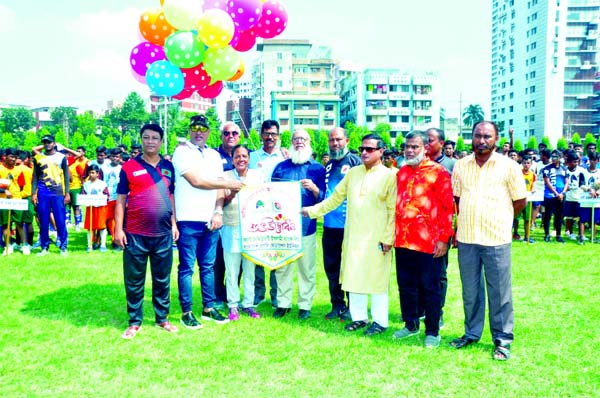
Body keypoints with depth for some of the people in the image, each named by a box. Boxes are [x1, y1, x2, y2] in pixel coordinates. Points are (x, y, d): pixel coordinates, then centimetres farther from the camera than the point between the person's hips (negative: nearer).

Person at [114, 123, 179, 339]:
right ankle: (135, 322, 19)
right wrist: (118, 229, -5)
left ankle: (162, 318, 25)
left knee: (162, 279, 11)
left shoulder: (168, 167, 9)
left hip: (163, 234, 3)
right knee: (134, 280, 7)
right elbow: (120, 200, 0)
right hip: (135, 234, -2)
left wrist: (174, 223, 8)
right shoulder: (129, 167, -1)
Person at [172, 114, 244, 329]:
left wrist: (218, 211, -5)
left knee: (208, 266, 12)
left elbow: (219, 187, 11)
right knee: (187, 267, 2)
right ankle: (186, 312, 11)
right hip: (188, 220, -5)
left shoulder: (214, 155, 15)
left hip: (210, 220, 5)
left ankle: (209, 308, 23)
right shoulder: (182, 151, -3)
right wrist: (229, 184, -7)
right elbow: (196, 181, -14)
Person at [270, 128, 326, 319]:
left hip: (306, 225, -2)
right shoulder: (281, 167, 12)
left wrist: (314, 188, -15)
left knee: (307, 267, 1)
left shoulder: (318, 168, 6)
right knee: (282, 266, 5)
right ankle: (283, 303, 17)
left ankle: (305, 305, 13)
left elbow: (323, 198, 2)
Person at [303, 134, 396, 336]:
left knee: (376, 279, 2)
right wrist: (312, 210, 8)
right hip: (353, 236, 5)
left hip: (376, 239, -5)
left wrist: (387, 238, -11)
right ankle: (359, 317, 24)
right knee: (354, 277, 10)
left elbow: (393, 211, -7)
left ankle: (380, 321, 16)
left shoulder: (389, 176, -5)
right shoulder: (353, 172, 10)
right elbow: (336, 198, 13)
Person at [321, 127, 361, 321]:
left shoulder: (355, 161, -5)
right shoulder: (328, 165, 15)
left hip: (349, 225, -6)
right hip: (329, 225, 7)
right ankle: (337, 305, 25)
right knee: (331, 268, 12)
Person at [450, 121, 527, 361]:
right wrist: (464, 222, 8)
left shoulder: (508, 166, -2)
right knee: (470, 291, 14)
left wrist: (499, 220, 7)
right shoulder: (460, 165, 8)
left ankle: (502, 340, 16)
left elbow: (520, 201, 3)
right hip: (466, 238, 3)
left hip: (496, 239, -3)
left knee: (500, 292, 4)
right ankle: (471, 333, 28)